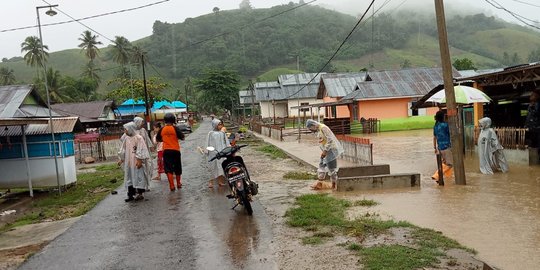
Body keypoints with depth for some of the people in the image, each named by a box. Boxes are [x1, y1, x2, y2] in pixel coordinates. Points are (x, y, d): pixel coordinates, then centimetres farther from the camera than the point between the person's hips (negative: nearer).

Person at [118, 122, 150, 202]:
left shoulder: (138, 138, -10)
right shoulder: (126, 138, 9)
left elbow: (141, 150, -14)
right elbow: (123, 150, 16)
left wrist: (139, 160, -18)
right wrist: (120, 159, 13)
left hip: (136, 162, -7)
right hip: (128, 162, 7)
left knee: (138, 177, 0)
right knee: (129, 178, 8)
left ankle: (140, 194, 9)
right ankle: (130, 195, 15)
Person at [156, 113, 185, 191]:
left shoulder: (162, 129, -1)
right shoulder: (175, 128, -10)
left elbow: (157, 139, 12)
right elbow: (182, 138, -6)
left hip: (166, 151, 1)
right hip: (175, 150, -1)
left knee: (168, 169, 3)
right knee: (177, 168, 15)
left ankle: (172, 186, -4)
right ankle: (178, 184, 28)